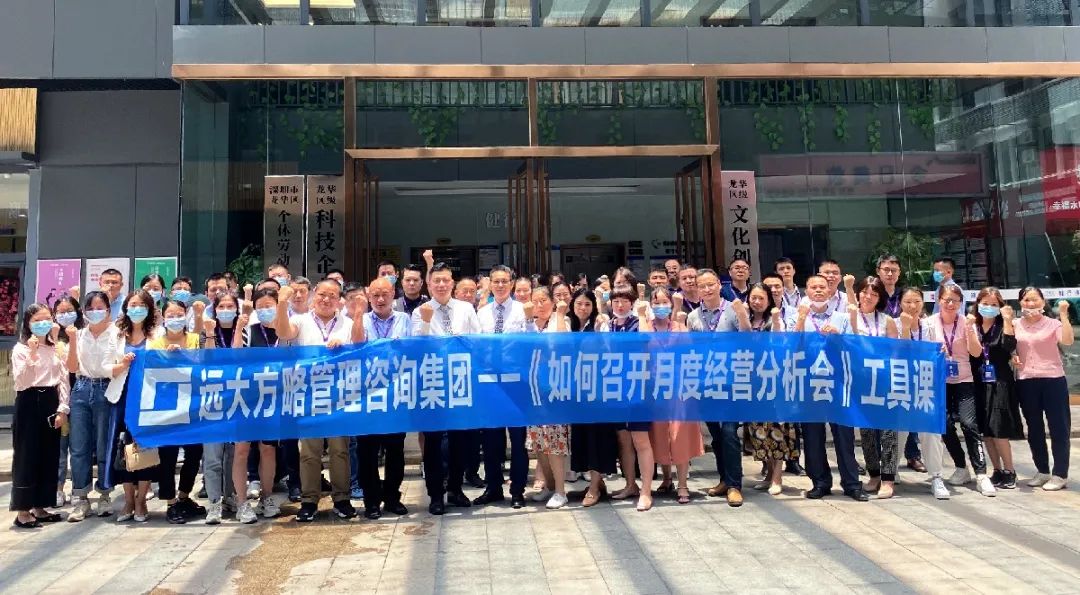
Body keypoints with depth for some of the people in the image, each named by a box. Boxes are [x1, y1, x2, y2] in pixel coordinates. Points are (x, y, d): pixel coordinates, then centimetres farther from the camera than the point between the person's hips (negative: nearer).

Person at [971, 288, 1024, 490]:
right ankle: (997, 471, 18)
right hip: (979, 384, 4)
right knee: (985, 432, 7)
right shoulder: (972, 327, 6)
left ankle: (1009, 472, 6)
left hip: (1000, 384, -4)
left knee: (999, 431, -7)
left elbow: (1010, 347, -20)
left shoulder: (1003, 326, -2)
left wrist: (1007, 320, -22)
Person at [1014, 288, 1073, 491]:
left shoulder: (1053, 324, -4)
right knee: (1034, 428, 12)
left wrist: (1063, 314, -24)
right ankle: (1042, 471, 24)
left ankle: (1060, 474, 11)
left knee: (1059, 427, 2)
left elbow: (1068, 340, -22)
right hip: (1025, 382, 4)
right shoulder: (1016, 326, 6)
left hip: (1052, 380, -3)